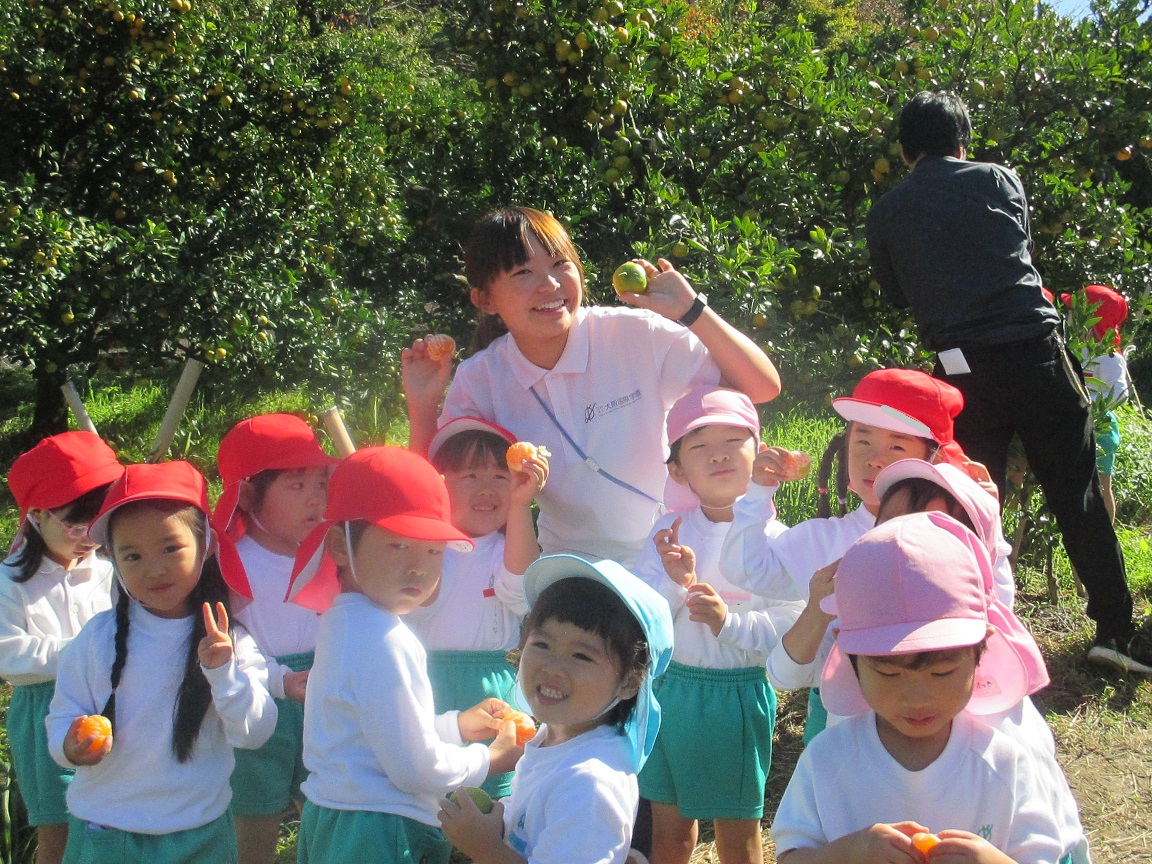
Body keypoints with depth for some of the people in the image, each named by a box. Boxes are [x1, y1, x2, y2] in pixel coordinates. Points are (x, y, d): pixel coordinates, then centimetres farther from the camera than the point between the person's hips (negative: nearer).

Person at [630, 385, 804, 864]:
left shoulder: (773, 539, -9)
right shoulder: (670, 531, 0)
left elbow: (790, 630, -13)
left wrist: (729, 621, -26)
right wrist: (676, 584, -20)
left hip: (738, 694, -3)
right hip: (669, 688, 3)